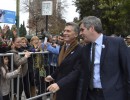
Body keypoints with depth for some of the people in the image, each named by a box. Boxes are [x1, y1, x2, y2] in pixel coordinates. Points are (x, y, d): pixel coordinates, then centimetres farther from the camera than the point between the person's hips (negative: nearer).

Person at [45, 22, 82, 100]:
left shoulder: (80, 50, -17)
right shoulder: (63, 47, 9)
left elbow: (76, 71, -25)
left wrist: (59, 84, -32)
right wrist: (53, 76, 26)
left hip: (70, 90, -7)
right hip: (60, 88, 7)